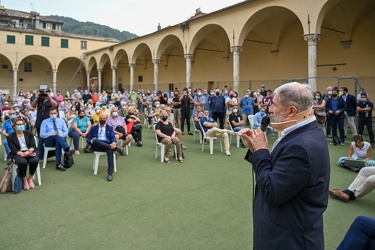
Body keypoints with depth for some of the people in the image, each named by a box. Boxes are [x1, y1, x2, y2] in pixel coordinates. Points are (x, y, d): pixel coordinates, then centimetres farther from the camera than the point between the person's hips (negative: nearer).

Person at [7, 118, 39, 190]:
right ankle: (24, 179, -10)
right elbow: (14, 150, -6)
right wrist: (23, 153, -24)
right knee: (22, 162, -37)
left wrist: (28, 151, -20)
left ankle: (30, 178, -7)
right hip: (18, 154, -2)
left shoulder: (29, 133, 12)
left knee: (35, 160, -33)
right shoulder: (10, 137, 5)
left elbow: (33, 146, 3)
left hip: (30, 152, 2)